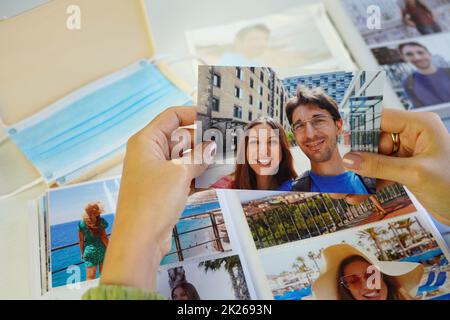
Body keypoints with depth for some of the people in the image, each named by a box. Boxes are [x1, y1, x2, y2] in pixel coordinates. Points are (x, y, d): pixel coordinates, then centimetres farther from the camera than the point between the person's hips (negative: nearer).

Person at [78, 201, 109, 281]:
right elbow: (104, 237, -8)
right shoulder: (101, 221, -10)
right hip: (102, 250, 0)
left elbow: (81, 240, 1)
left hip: (89, 250, 1)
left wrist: (82, 253, 12)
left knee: (90, 278, 3)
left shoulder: (81, 224, -5)